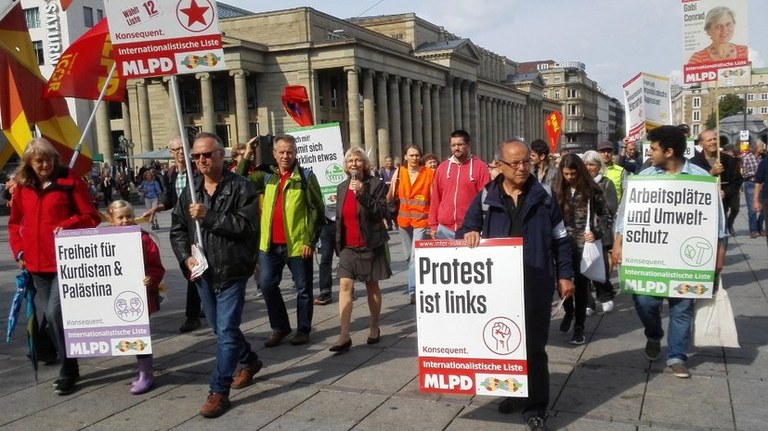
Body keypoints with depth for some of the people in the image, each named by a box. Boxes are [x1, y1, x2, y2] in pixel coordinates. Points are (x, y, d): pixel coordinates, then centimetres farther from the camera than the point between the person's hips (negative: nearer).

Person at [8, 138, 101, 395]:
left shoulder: (69, 181, -4)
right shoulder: (23, 187, 9)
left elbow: (91, 217, -4)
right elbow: (14, 223, 18)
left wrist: (65, 227, -18)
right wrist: (19, 251, 6)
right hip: (37, 264, 5)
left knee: (55, 312, -13)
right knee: (50, 315, 10)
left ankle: (67, 371, 2)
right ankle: (68, 367, 25)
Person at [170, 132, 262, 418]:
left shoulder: (240, 188, -10)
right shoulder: (190, 190, 7)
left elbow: (248, 225, -21)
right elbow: (177, 229, 11)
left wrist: (208, 216, -25)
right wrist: (186, 256, -6)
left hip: (232, 272, -6)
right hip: (203, 274, 7)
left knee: (226, 331, -6)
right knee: (220, 328, 19)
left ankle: (219, 391, 4)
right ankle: (250, 361, 43)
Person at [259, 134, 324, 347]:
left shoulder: (305, 177, -5)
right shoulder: (267, 177, 10)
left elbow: (317, 210, -6)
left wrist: (311, 241, -12)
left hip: (297, 244, -4)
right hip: (270, 244, 4)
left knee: (303, 288, 7)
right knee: (267, 285, 7)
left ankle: (303, 329, 21)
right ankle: (279, 327, 23)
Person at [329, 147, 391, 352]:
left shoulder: (376, 184, -5)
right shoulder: (342, 187, 10)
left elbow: (381, 212, -15)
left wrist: (362, 194, -25)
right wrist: (338, 243, 14)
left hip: (370, 244, -4)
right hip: (348, 246, 4)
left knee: (372, 286, 7)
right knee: (344, 286, -7)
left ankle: (374, 327, 24)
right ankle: (344, 336, -10)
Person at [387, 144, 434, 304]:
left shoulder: (429, 174, -3)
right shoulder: (399, 172, 6)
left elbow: (434, 198, -3)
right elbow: (391, 195, 7)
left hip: (421, 219, -4)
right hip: (404, 218, 4)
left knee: (415, 256, -14)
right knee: (409, 256, 15)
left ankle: (413, 290, -12)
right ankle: (418, 284, 34)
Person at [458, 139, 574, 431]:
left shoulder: (542, 197, 2)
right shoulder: (485, 199, 3)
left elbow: (560, 240, 7)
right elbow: (465, 231, 6)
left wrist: (564, 275, 3)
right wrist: (469, 234, -17)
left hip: (536, 287, -1)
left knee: (534, 348, 2)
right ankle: (510, 392, 33)